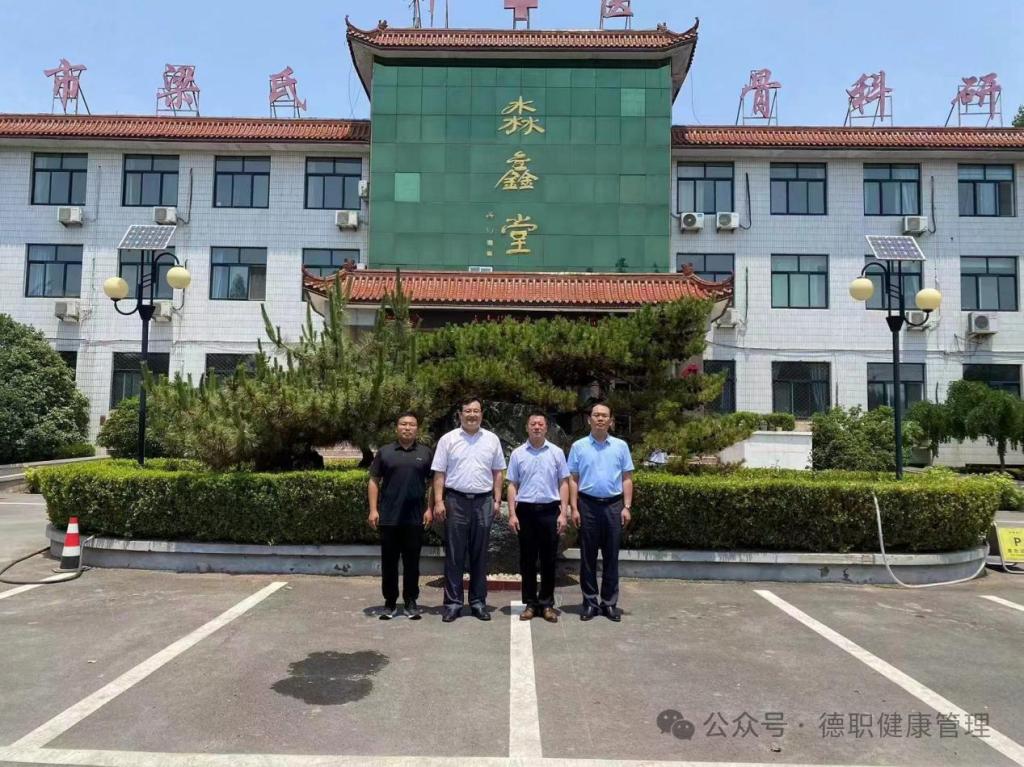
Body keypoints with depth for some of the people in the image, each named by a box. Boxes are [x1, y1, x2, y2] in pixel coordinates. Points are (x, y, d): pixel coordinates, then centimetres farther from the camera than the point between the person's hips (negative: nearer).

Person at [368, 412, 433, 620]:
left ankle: (411, 602, 16)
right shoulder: (384, 452, 7)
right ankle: (390, 603, 15)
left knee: (412, 562, 6)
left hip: (415, 518, 0)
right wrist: (373, 510, -3)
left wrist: (429, 509, -2)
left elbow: (432, 483, 7)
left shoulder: (425, 453, 7)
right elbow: (374, 482, 6)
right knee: (389, 562, 6)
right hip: (388, 517, 0)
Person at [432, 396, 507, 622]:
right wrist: (438, 501, -7)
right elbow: (439, 474, 0)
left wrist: (497, 500, 3)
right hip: (456, 501, -1)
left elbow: (498, 473, 10)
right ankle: (453, 602, 10)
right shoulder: (448, 440, 2)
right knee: (454, 554, 3)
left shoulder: (492, 440, 7)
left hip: (483, 502, 2)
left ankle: (478, 602, 18)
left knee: (480, 554, 8)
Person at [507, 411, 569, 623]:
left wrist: (563, 513, -4)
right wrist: (512, 514, -2)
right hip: (525, 510, 1)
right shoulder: (517, 454, 6)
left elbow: (564, 484, 4)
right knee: (527, 559, 6)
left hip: (549, 510, 0)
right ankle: (530, 603, 15)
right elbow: (512, 485, 6)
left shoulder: (556, 453, 4)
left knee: (548, 559, 4)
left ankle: (547, 604, 13)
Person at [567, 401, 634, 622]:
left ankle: (610, 603, 15)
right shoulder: (579, 446, 4)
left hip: (613, 505, 1)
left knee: (611, 557, 6)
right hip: (588, 504, -1)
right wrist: (574, 508, -4)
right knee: (588, 557, 5)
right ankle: (590, 602, 14)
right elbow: (573, 479, 3)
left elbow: (627, 479, 6)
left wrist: (627, 507, -2)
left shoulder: (620, 446, 6)